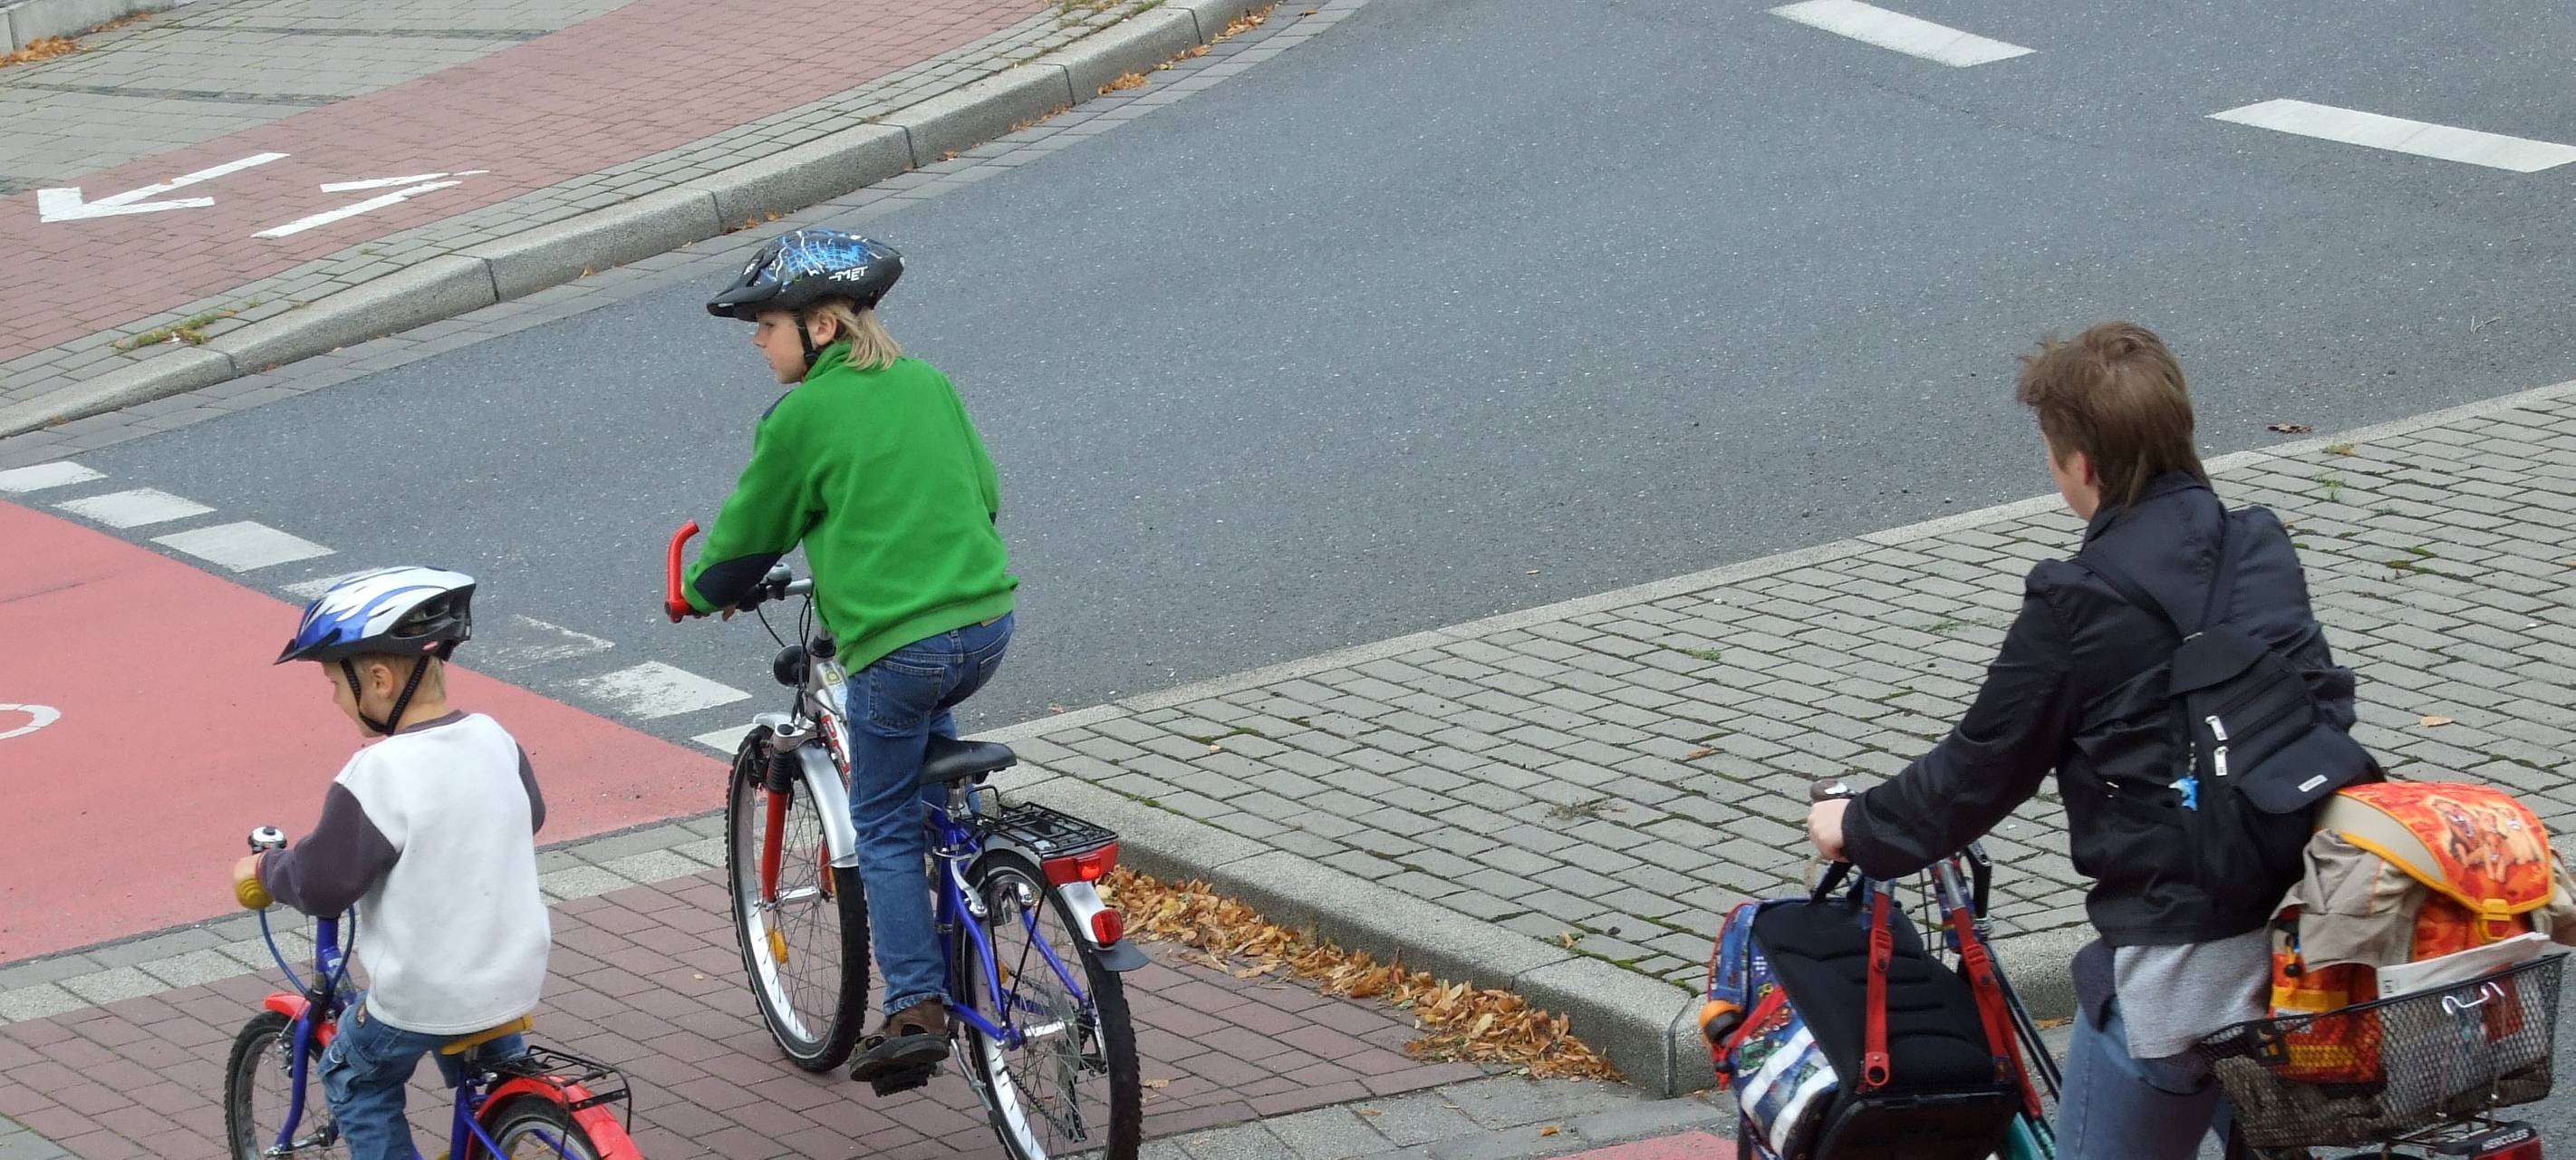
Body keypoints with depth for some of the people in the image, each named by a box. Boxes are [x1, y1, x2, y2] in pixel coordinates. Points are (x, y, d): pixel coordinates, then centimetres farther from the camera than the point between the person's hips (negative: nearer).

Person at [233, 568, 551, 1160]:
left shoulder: (376, 777, -23)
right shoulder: (495, 740, -2)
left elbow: (320, 884, -19)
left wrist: (264, 867, 1)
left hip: (422, 996, -6)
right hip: (518, 977, 6)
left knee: (356, 1081, 20)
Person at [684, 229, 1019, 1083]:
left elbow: (749, 532, 5)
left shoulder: (800, 417, -6)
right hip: (988, 626, 6)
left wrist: (705, 593, 24)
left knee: (884, 828, 7)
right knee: (929, 734, 34)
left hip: (896, 646, -6)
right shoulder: (927, 384, 11)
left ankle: (916, 1008, -1)